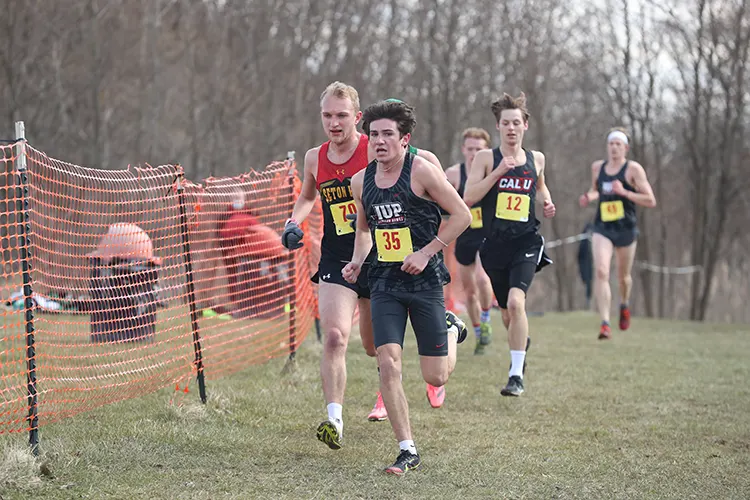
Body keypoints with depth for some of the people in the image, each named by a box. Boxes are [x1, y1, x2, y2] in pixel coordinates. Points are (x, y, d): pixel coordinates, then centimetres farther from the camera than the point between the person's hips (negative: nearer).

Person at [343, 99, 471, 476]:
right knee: (388, 363, -13)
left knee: (435, 378, 0)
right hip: (385, 282, 4)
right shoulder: (361, 182, 5)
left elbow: (461, 215, -7)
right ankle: (408, 451, -2)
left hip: (424, 279, -4)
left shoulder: (422, 171, -10)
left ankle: (451, 330, 36)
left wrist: (426, 253, -14)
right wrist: (356, 262, 5)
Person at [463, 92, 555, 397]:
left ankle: (517, 375, -18)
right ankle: (522, 341, 49)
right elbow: (468, 198, -12)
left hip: (526, 242, -1)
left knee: (516, 302, -23)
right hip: (494, 244, 1)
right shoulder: (486, 158, -1)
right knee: (507, 312, 13)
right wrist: (499, 171, -19)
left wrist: (546, 203, 8)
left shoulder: (536, 159, 8)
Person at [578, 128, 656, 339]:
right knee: (601, 272, -18)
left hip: (626, 229, -2)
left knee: (623, 276, 14)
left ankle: (624, 305, 49)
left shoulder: (633, 169, -6)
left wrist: (625, 192, -20)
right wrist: (589, 196, 4)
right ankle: (605, 323, -23)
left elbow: (651, 201, -9)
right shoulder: (597, 167, 8)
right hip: (602, 228, 2)